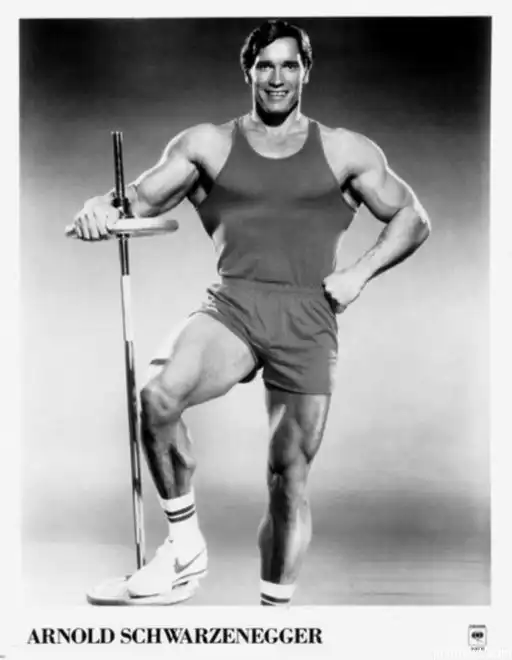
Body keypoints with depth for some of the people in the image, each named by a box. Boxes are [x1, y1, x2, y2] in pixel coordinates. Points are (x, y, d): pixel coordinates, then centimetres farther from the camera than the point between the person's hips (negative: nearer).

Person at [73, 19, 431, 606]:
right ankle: (185, 542, -7)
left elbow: (413, 221, 17)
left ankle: (276, 605, 23)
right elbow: (142, 197, 7)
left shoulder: (346, 152, 12)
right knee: (160, 396, -30)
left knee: (290, 474, 4)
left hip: (308, 318, 1)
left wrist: (358, 273, 1)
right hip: (232, 305, 0)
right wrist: (103, 206, -16)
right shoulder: (208, 144, 12)